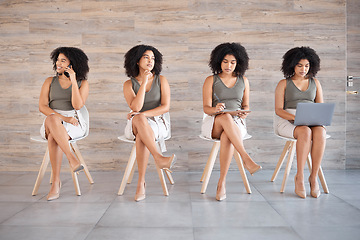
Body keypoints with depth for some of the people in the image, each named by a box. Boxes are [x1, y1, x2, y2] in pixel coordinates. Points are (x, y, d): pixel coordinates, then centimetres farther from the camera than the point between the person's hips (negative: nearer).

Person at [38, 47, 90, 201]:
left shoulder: (83, 83, 6)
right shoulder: (50, 81, 12)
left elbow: (77, 105, -10)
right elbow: (42, 106, 0)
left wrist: (73, 81, -14)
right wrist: (63, 118, -15)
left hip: (74, 124, -2)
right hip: (52, 122, 2)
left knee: (53, 137, -34)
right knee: (52, 119, -37)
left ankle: (56, 181, -28)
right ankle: (72, 159, -37)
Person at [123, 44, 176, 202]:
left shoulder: (161, 80, 3)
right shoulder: (129, 84, 3)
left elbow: (165, 107, -6)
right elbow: (135, 107, -15)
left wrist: (143, 114, -17)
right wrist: (144, 82, -16)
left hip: (158, 124, -1)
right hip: (135, 125, 1)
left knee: (142, 136, -35)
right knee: (139, 119, -37)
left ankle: (141, 182, -30)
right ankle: (159, 158, -45)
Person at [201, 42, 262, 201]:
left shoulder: (243, 81, 13)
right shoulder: (211, 80, 5)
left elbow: (245, 106, 15)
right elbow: (206, 108, -3)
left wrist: (244, 113, -10)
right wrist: (215, 110, -27)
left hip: (236, 124, 1)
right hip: (213, 124, -1)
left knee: (227, 136, -37)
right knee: (225, 117, -39)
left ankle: (222, 182, -33)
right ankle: (246, 158, -43)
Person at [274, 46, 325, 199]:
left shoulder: (315, 83, 18)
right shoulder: (283, 84, 7)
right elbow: (278, 110, -3)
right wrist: (296, 117, -19)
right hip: (287, 121, -3)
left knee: (320, 133, -33)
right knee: (305, 132, -37)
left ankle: (314, 177, -25)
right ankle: (299, 177, -28)